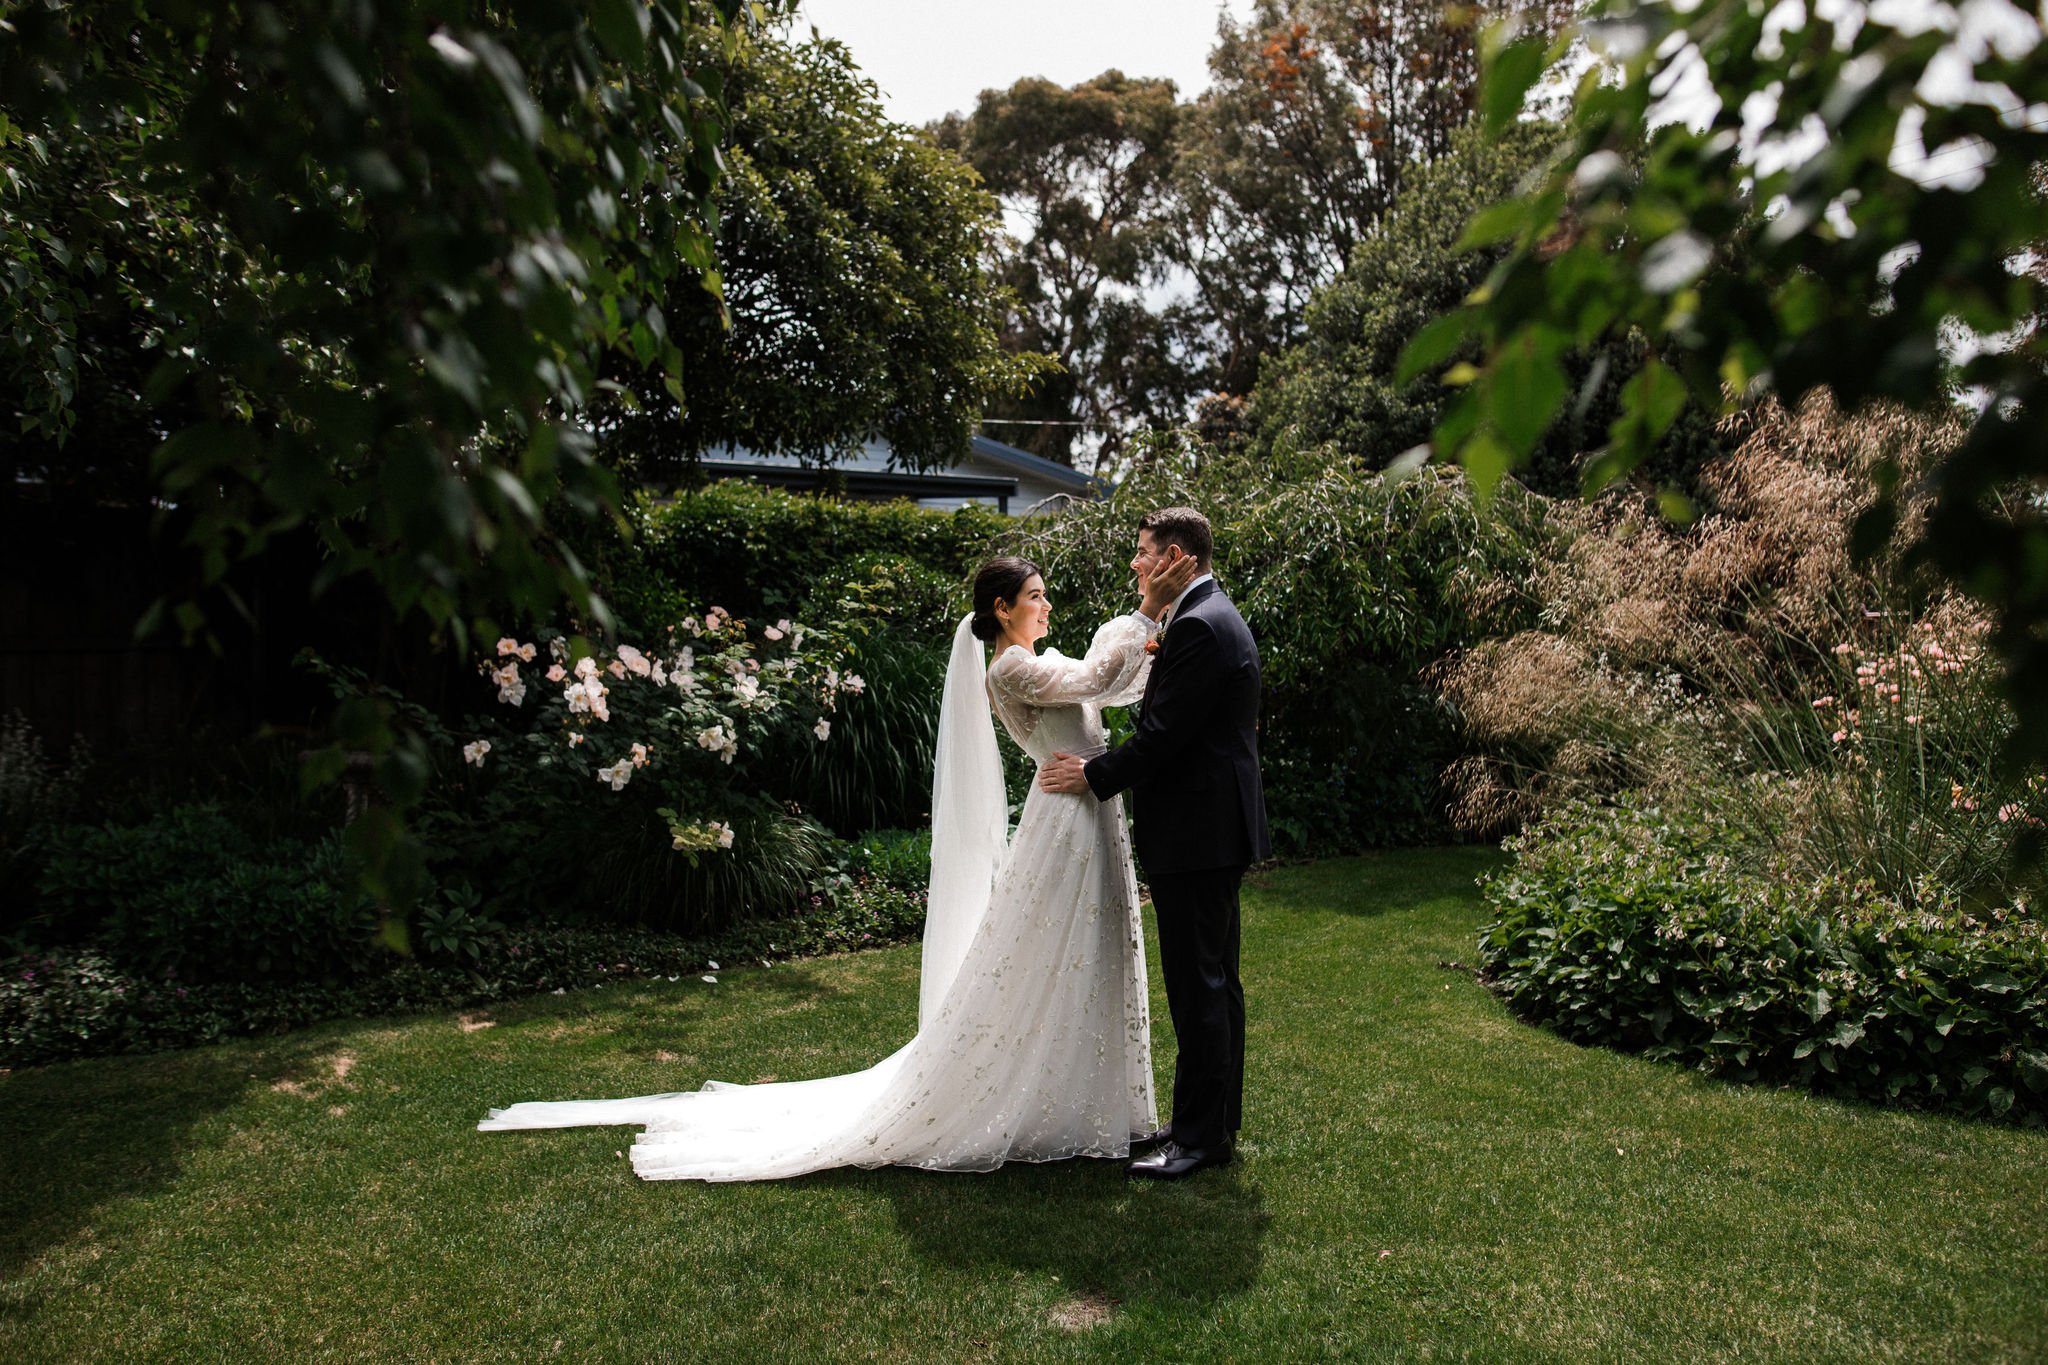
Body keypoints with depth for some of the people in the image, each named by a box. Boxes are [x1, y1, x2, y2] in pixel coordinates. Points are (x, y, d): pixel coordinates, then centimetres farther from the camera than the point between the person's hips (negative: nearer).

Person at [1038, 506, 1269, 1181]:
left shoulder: (1198, 626, -18)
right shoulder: (1212, 615, 16)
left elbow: (1164, 735, -20)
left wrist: (1093, 774, -9)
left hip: (1195, 834, -11)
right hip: (1216, 827, 11)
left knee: (1197, 987, -2)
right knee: (1215, 981, 17)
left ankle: (1201, 1135, 9)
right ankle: (1218, 1118, 29)